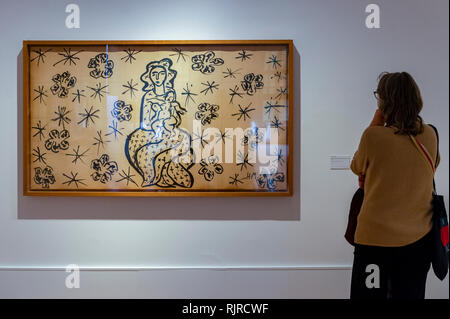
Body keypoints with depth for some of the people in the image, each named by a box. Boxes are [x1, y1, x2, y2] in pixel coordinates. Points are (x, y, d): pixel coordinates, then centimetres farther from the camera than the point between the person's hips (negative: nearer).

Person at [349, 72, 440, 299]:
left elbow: (357, 168, 3)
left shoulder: (373, 135, -16)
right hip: (418, 237, 4)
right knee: (410, 294, 16)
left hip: (376, 237, -4)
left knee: (369, 294, 9)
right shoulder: (430, 135, -1)